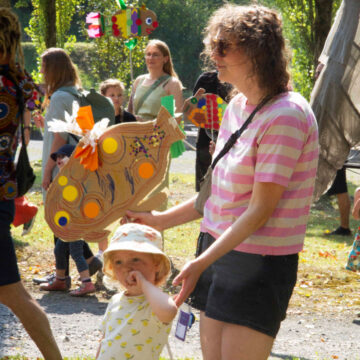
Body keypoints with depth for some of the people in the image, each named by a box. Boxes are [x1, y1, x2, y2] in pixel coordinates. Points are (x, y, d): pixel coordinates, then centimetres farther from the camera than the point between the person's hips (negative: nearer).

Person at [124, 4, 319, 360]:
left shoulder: (286, 115, -17)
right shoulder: (237, 106, 10)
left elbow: (261, 210, -19)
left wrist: (201, 262, -23)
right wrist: (161, 220, 18)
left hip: (260, 264, -8)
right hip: (218, 249, 8)